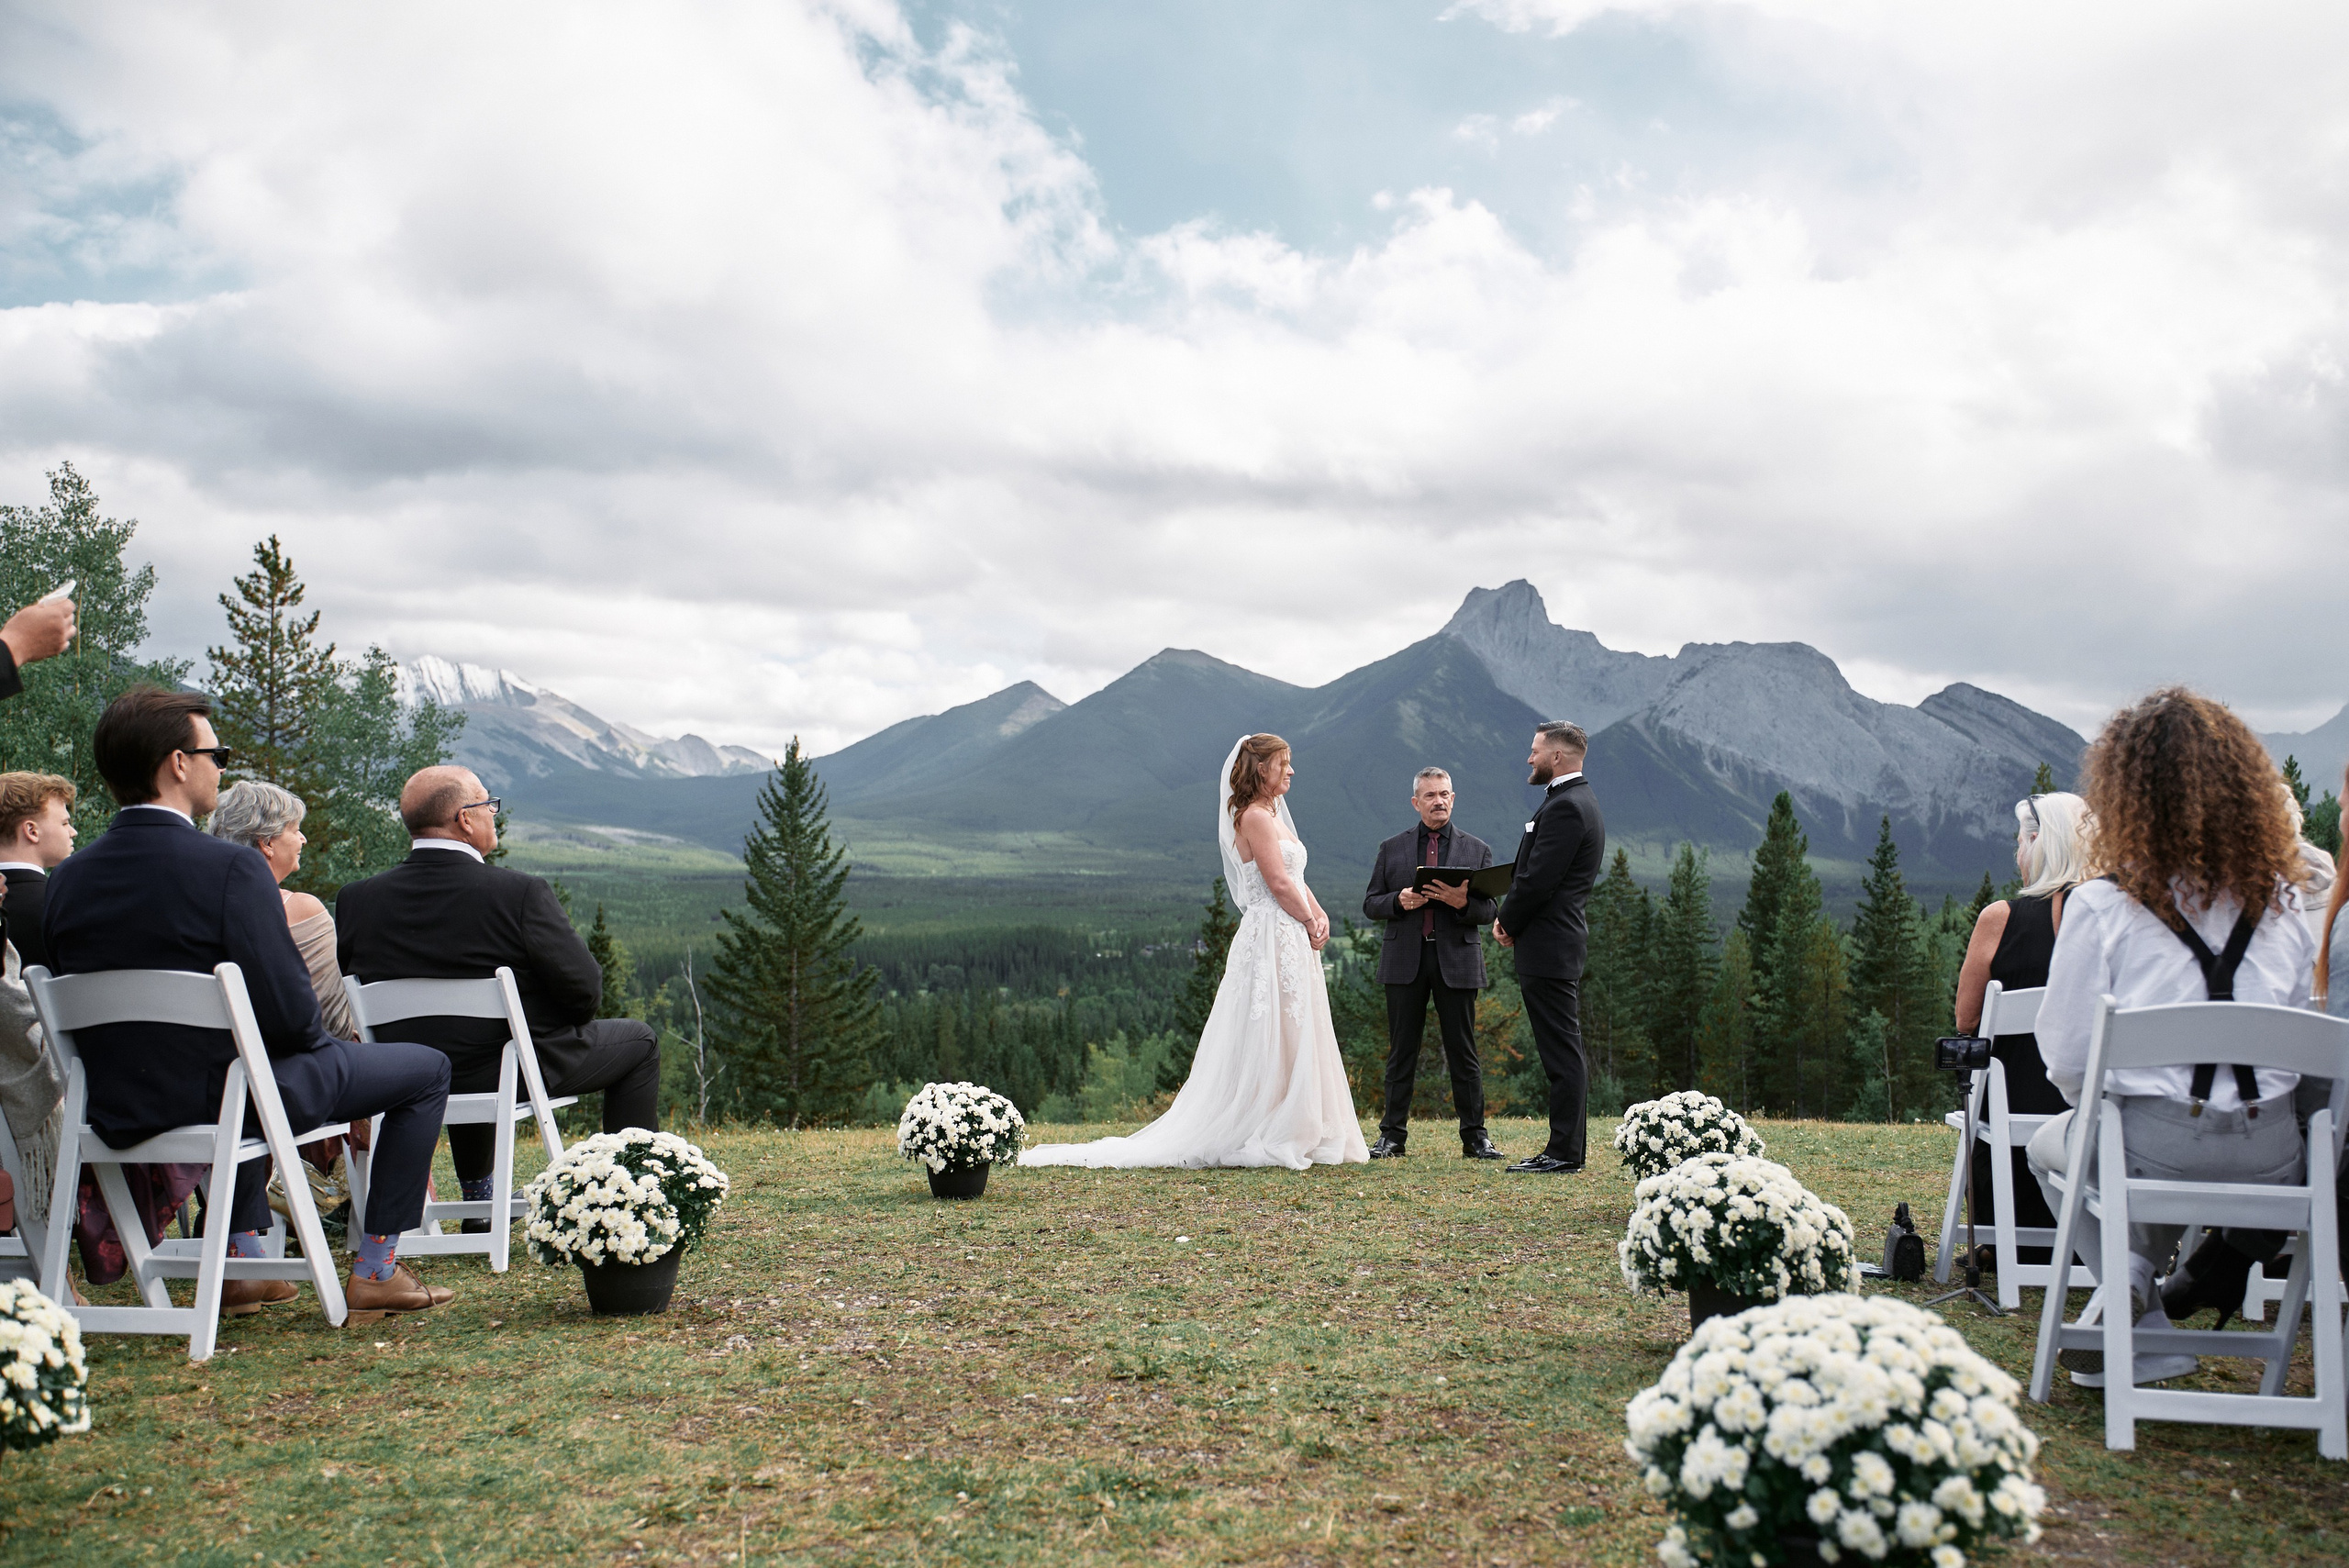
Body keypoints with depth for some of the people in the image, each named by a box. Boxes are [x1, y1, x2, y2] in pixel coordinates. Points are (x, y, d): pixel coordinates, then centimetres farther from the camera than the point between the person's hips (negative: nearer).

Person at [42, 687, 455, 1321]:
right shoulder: (232, 867, -21)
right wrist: (321, 1044, 1)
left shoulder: (67, 879, 0)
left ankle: (240, 1259, 38)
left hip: (117, 1115, 7)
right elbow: (289, 1016, -22)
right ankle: (375, 1272, 13)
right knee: (426, 1067, 11)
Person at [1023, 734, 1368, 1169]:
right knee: (1271, 1042, -6)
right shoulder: (1255, 816, -12)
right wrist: (1309, 922, -5)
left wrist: (1321, 915, 1)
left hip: (1293, 942, 10)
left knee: (1292, 1041, 11)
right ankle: (1269, 1139, -1)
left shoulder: (1273, 815, 19)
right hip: (1272, 940, -10)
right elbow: (1279, 883, -17)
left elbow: (1297, 880, 17)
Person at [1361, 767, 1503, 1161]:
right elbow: (1370, 904, 9)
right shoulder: (1392, 848, 11)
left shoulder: (1477, 849, 9)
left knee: (1463, 1052, 2)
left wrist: (1462, 902, -18)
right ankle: (1392, 1135, 10)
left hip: (1457, 961, 0)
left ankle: (1475, 1136, 9)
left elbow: (1488, 909, 4)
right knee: (1402, 1051, 4)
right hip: (1405, 961, 1)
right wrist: (1400, 901, -12)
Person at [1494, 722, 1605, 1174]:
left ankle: (1564, 1153, -3)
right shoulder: (1578, 801, 18)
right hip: (1559, 941, 11)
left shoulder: (1565, 807, -16)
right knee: (1563, 1052, 12)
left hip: (1548, 947, -11)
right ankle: (1564, 1148, 18)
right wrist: (1511, 919, 6)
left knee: (1562, 1052, -6)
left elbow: (1538, 880, -20)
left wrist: (1508, 922, -4)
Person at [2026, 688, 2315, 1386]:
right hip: (2274, 1156, 5)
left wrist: (2100, 1109, 16)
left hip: (2157, 1150, -5)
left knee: (2050, 1143, 27)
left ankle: (2140, 1311, 8)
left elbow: (2066, 1053, -5)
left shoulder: (2101, 905, -9)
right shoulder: (2282, 904, 2)